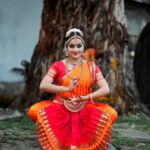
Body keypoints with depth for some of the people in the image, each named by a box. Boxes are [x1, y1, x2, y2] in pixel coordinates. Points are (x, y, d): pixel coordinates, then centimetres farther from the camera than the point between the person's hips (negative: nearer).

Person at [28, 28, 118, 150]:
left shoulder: (92, 67, 4)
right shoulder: (58, 66, 1)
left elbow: (106, 89, -7)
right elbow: (43, 86, -14)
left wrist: (86, 97, -25)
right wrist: (67, 89, -29)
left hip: (85, 109, 1)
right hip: (61, 108, 0)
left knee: (111, 114, -27)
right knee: (35, 111, -28)